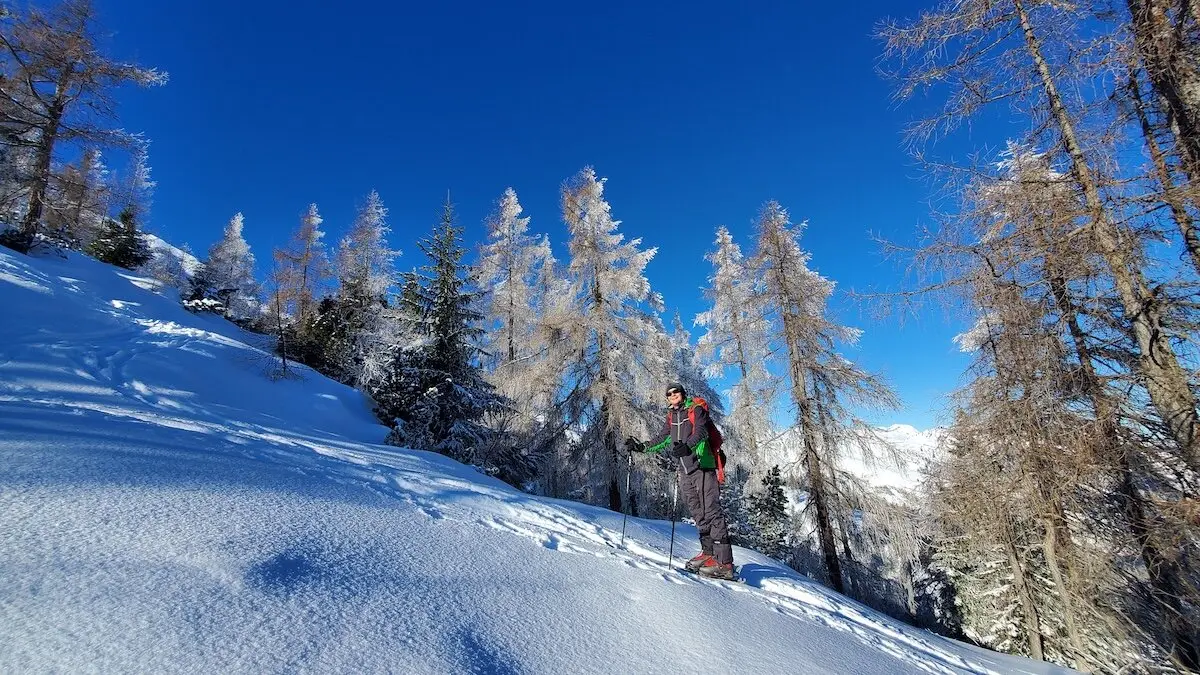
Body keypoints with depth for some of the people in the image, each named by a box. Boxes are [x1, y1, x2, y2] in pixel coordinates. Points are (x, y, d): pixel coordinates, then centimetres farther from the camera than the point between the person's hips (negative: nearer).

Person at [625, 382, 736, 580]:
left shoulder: (696, 409, -3)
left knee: (711, 512, -10)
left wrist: (688, 447, -39)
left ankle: (724, 562, -10)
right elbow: (664, 438, 27)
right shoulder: (672, 416, 16)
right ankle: (708, 552, 16)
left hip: (702, 466, -6)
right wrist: (642, 447, 23)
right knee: (697, 513, 6)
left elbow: (701, 432, -20)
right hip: (684, 470, 6)